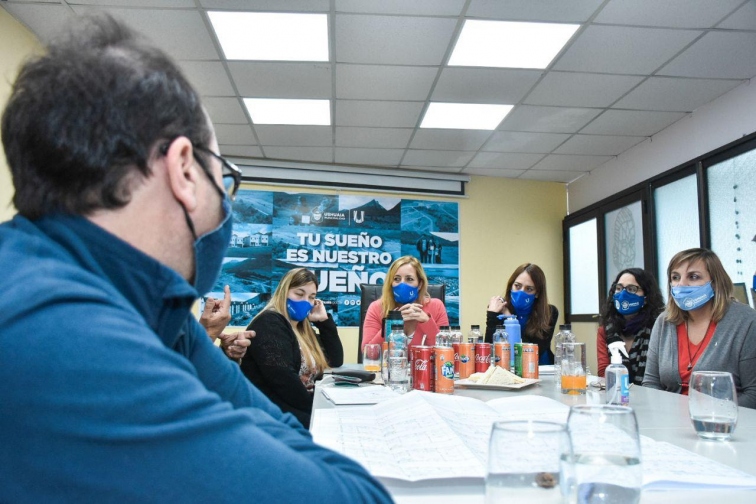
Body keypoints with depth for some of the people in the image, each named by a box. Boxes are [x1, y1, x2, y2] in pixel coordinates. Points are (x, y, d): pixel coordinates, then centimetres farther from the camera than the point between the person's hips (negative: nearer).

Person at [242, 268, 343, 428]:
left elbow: (336, 362, 16)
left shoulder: (303, 329, 18)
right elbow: (282, 378, -22)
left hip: (303, 408, 9)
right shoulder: (269, 323, -10)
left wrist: (324, 321, 10)